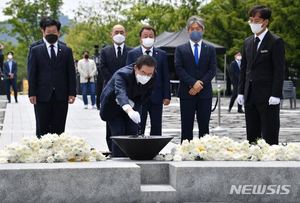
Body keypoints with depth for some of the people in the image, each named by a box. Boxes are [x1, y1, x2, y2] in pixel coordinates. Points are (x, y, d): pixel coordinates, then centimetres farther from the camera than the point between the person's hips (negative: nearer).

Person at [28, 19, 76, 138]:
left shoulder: (66, 51, 11)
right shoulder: (36, 50, 7)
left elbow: (71, 73, 8)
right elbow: (32, 74, 4)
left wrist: (72, 93, -1)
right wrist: (32, 93, -5)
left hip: (61, 96, 1)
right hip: (42, 96, -1)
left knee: (59, 129, 1)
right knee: (42, 129, 0)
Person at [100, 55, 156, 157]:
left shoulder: (151, 78, -19)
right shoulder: (122, 74, -38)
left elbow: (146, 95, -1)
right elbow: (120, 93, -56)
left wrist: (135, 105, -19)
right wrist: (129, 110, -73)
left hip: (131, 105, 5)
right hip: (113, 106, -5)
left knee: (133, 134, -4)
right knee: (119, 134, -14)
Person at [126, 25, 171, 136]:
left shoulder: (162, 54, 8)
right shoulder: (132, 54, 4)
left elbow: (166, 77, 7)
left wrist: (167, 96, -1)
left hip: (156, 97, 1)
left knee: (156, 128, 6)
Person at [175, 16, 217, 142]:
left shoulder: (210, 49, 11)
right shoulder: (180, 49, 8)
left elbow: (212, 70, 2)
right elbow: (179, 69, -3)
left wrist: (200, 84, -11)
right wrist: (193, 83, -15)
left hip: (205, 93, 1)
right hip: (187, 93, -1)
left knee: (204, 126, 2)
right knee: (187, 127, 0)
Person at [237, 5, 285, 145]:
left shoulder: (275, 42, -5)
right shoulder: (248, 42, 14)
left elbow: (279, 70, -10)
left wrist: (275, 95, -16)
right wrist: (241, 91, 10)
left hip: (267, 97, -6)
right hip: (250, 95, 6)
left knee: (269, 135, -4)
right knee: (252, 135, 9)